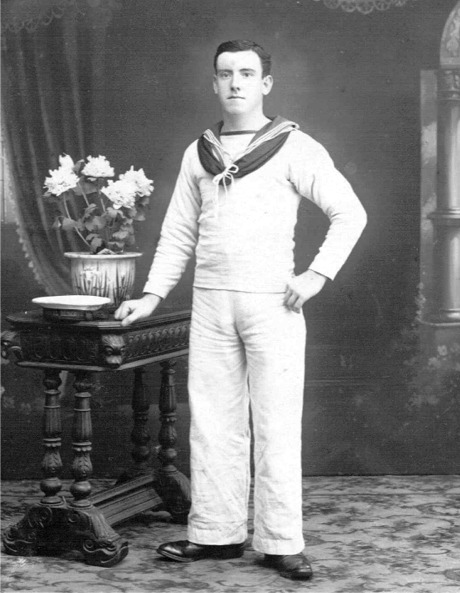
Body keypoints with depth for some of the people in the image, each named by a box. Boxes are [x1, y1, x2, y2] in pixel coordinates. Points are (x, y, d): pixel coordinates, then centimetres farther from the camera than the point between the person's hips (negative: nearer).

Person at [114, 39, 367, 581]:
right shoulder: (198, 154, 13)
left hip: (272, 302, -4)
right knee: (212, 423, 7)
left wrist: (317, 274, -10)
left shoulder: (293, 147, -1)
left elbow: (350, 214, -2)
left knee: (275, 424, -2)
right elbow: (178, 233, 16)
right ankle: (216, 534, 16)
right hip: (210, 302, 4)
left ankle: (280, 543, 5)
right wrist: (152, 295, 9)